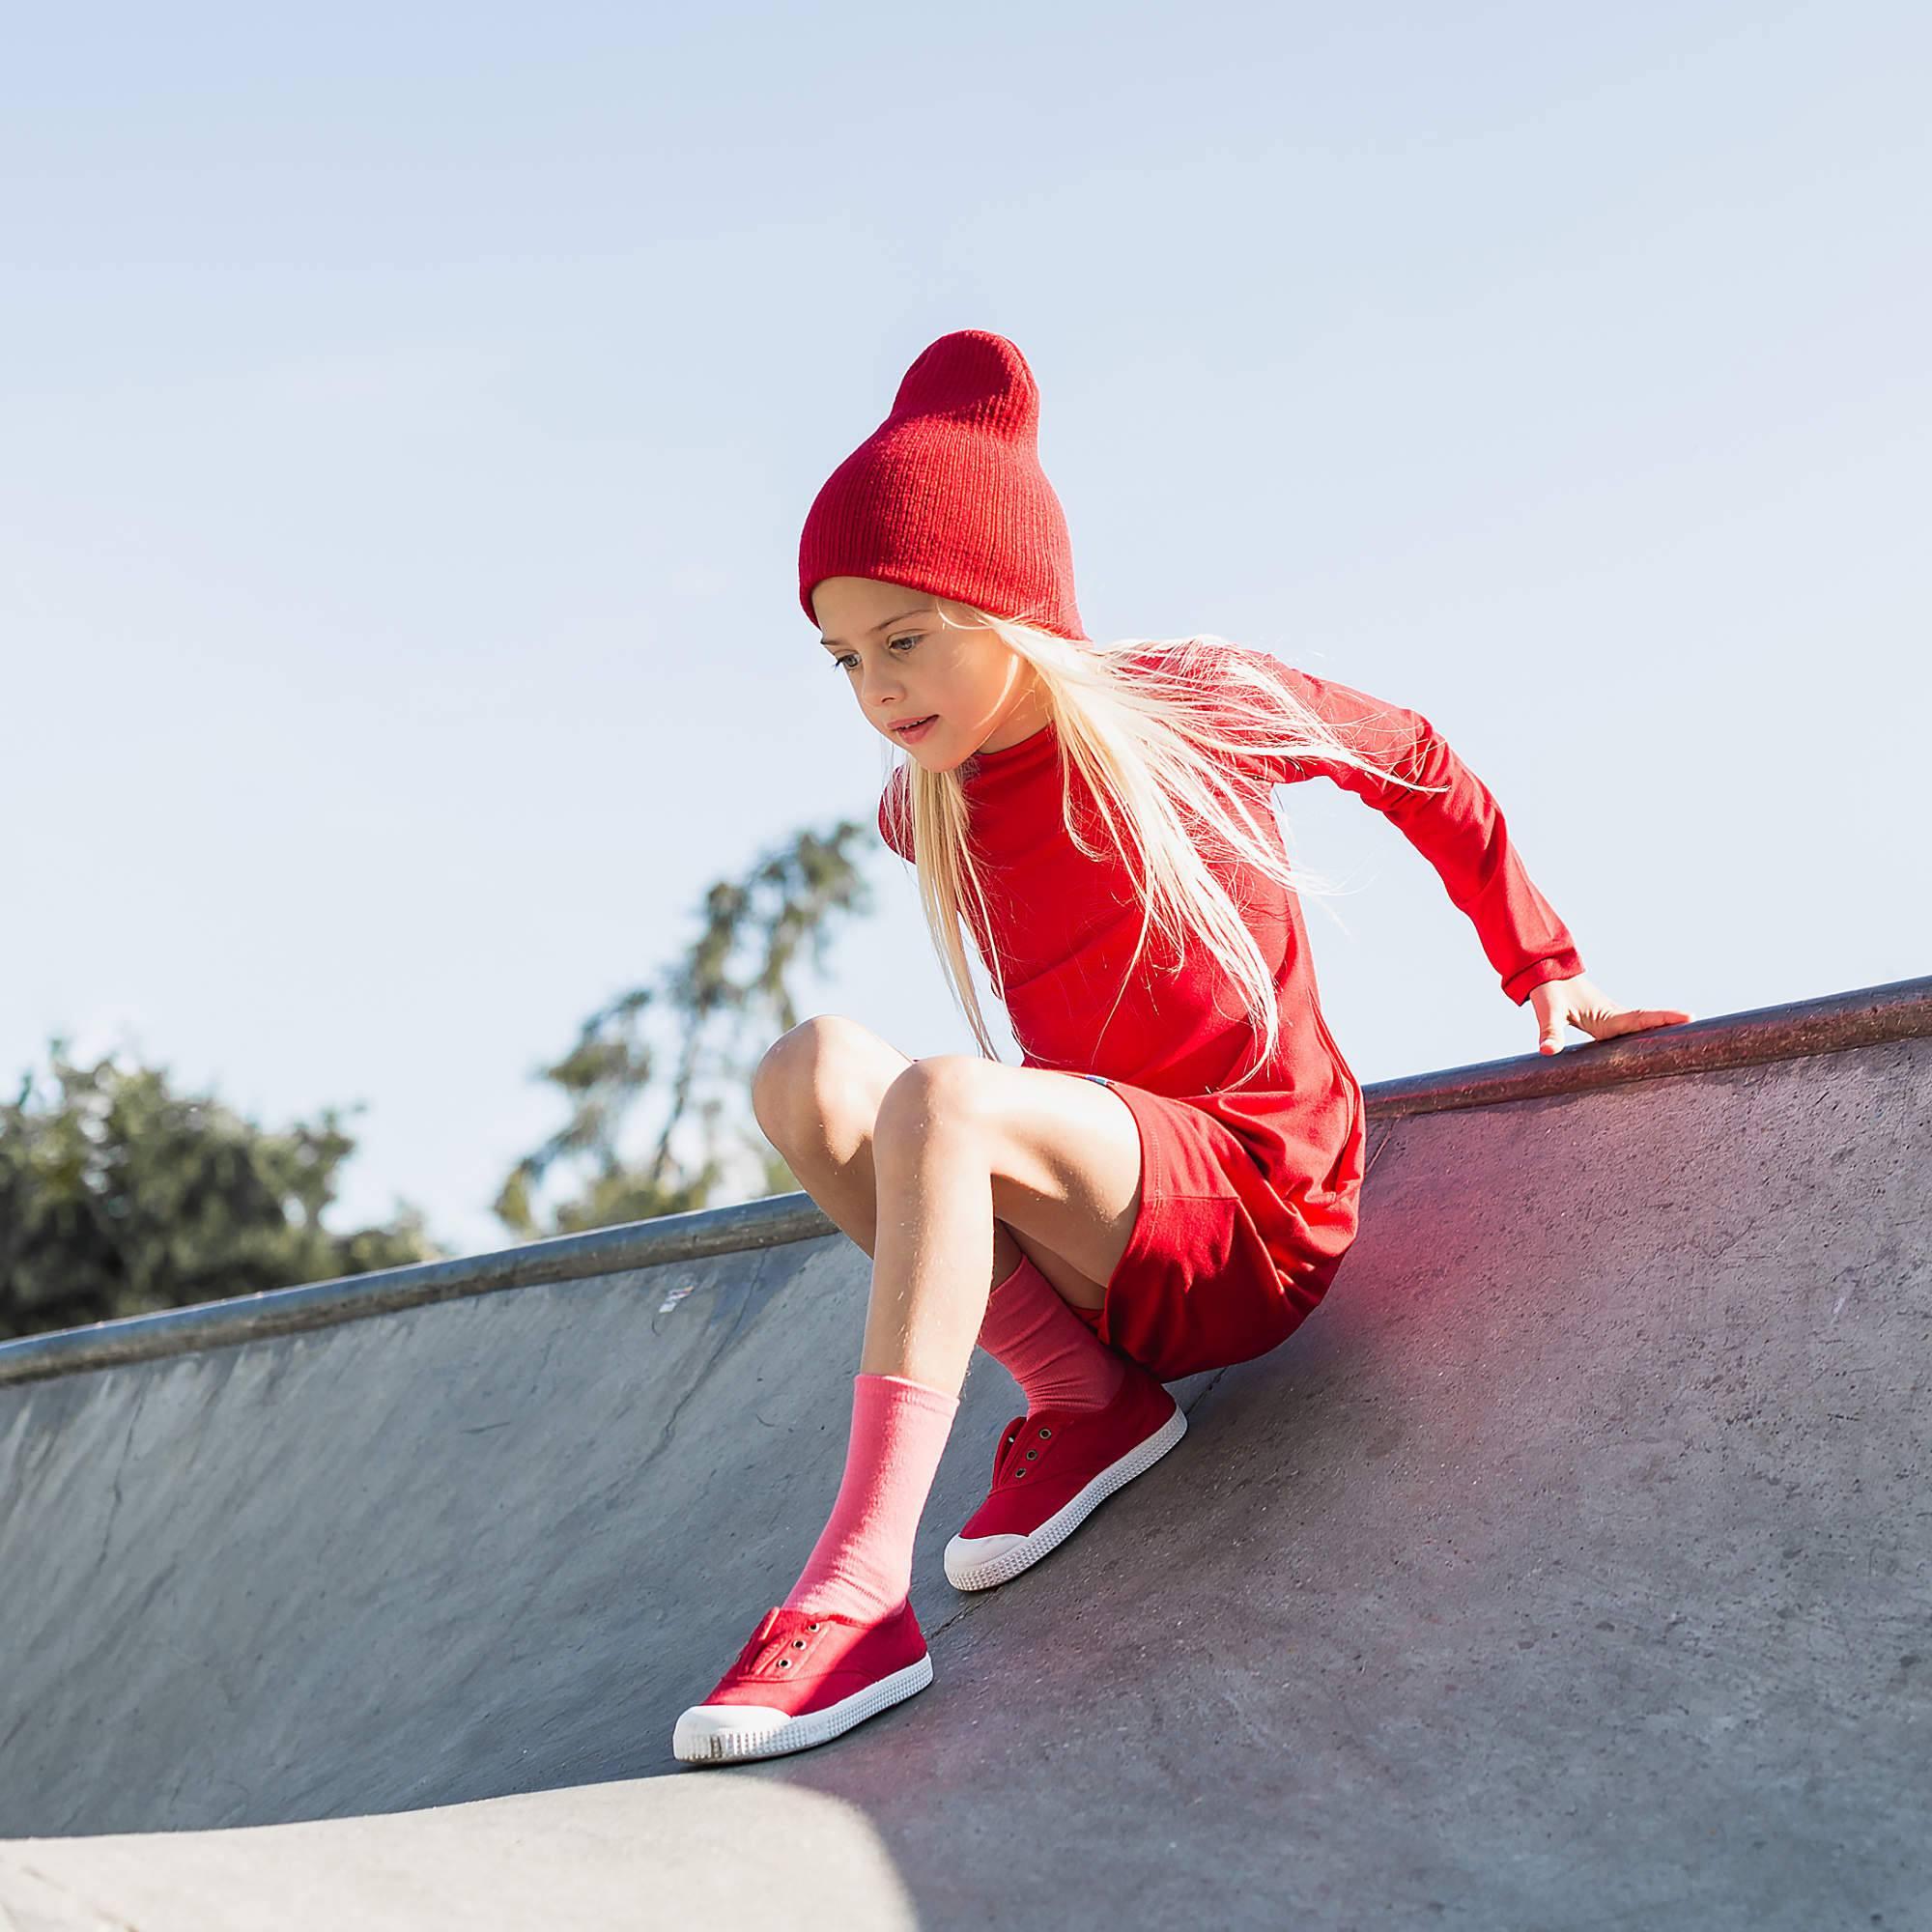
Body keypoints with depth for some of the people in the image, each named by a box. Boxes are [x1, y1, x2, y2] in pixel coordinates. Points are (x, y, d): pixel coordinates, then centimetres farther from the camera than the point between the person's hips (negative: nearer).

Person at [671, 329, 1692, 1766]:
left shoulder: (1203, 706, -5)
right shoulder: (930, 814, 7)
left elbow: (1420, 766, 12)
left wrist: (1542, 968, 18)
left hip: (1255, 1216, -5)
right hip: (1098, 1242, 5)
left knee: (938, 1099, -33)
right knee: (810, 1071, -19)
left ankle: (862, 1592, -39)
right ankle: (1082, 1404, -13)